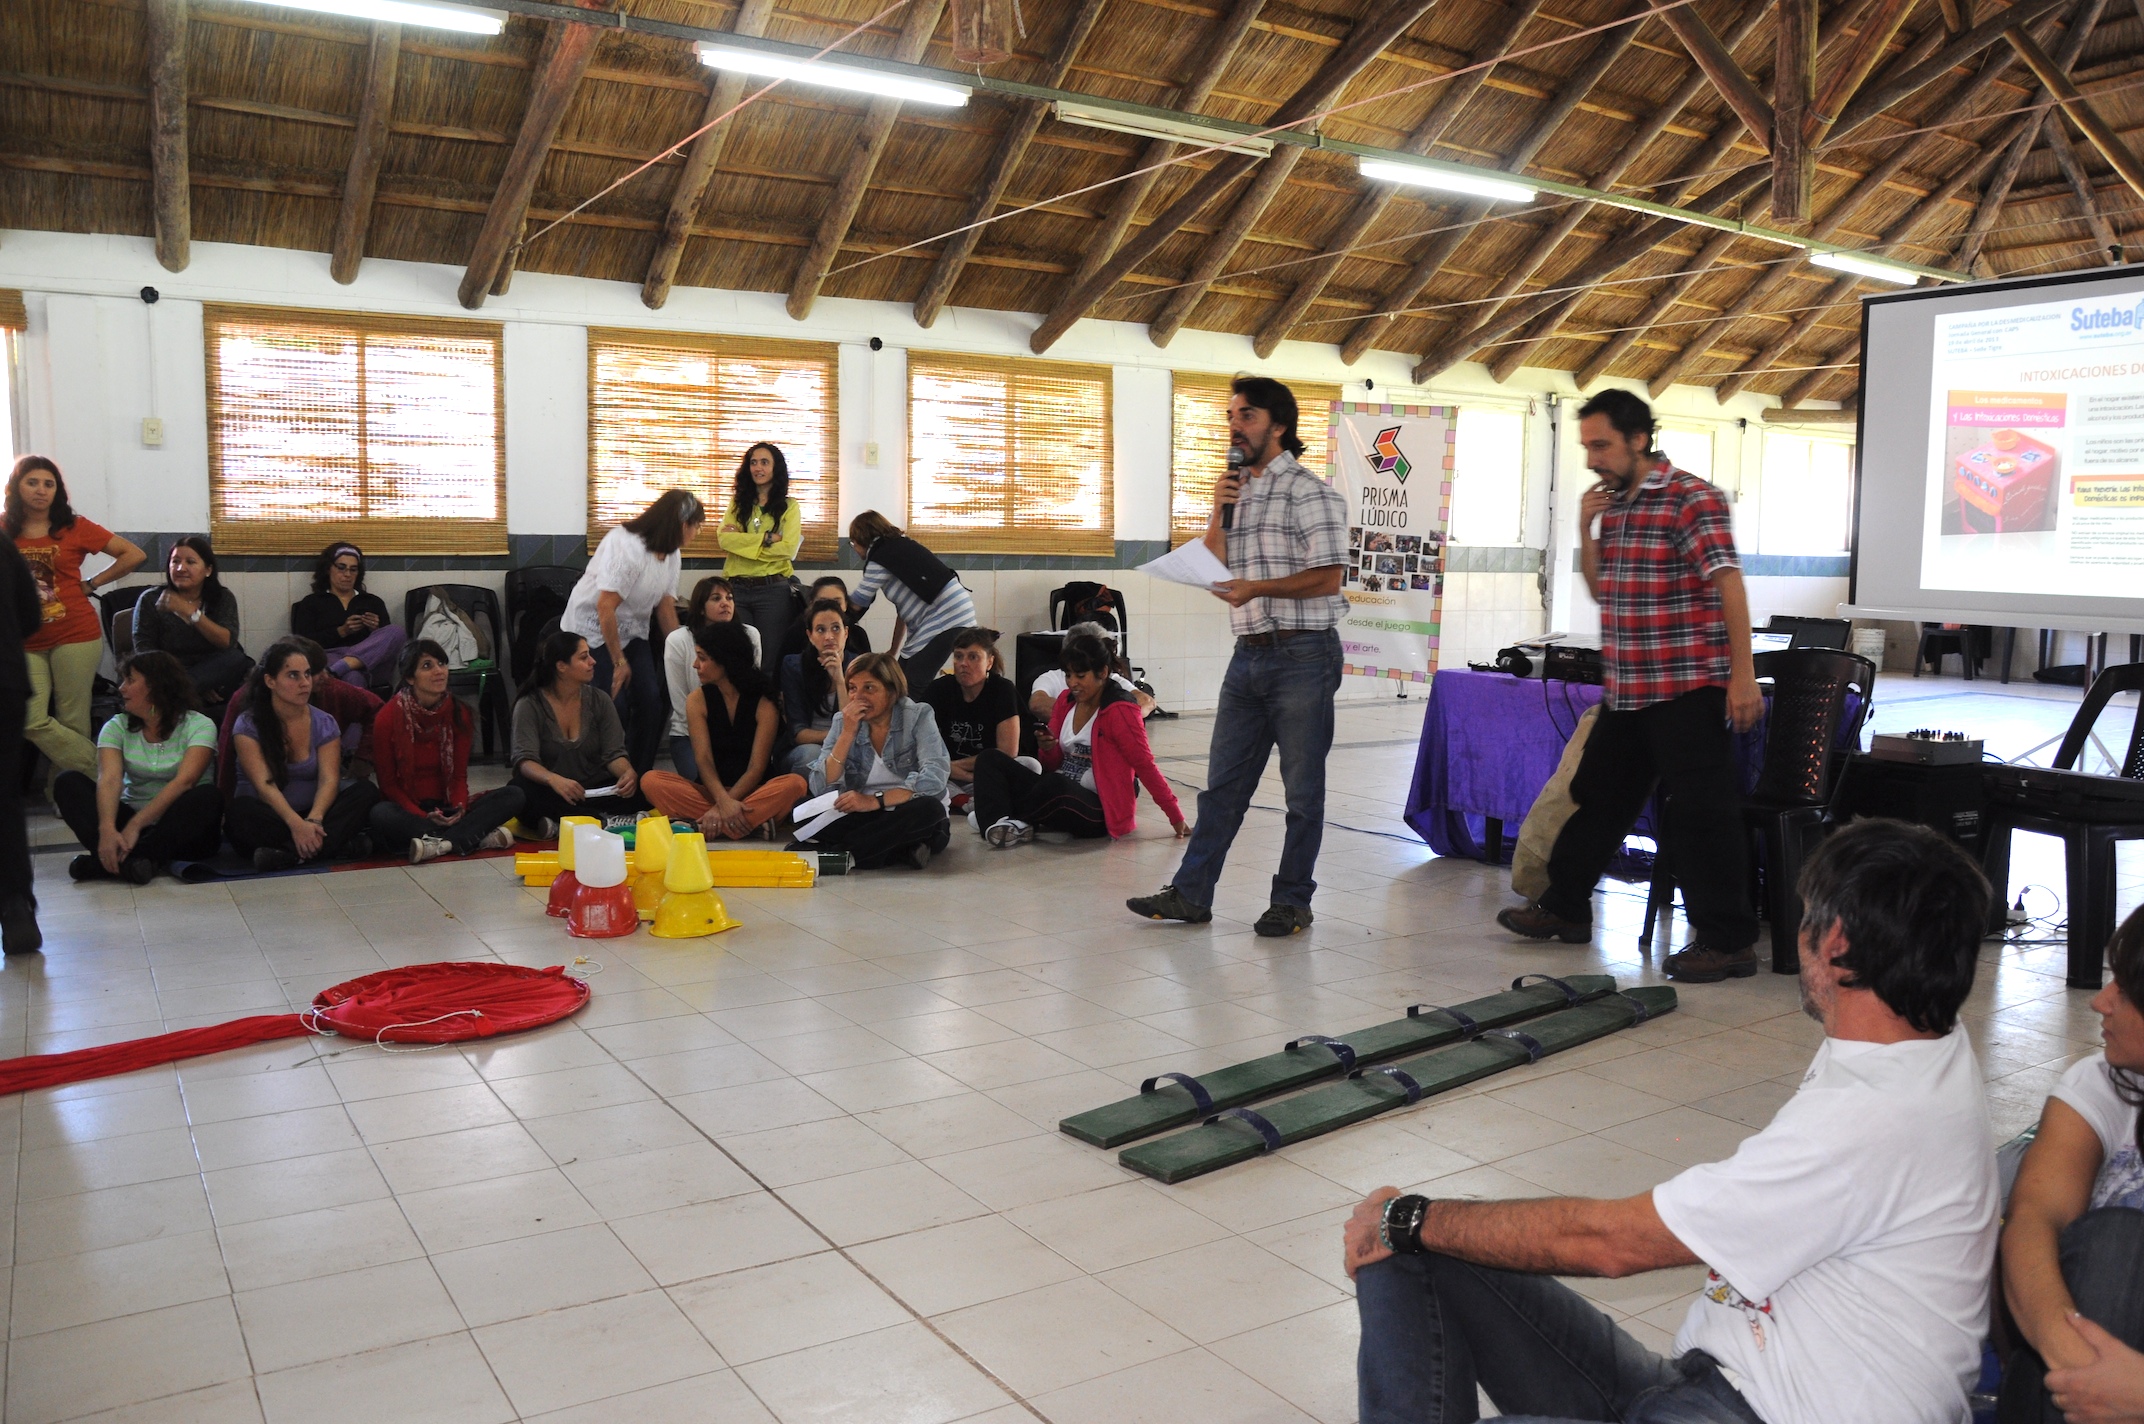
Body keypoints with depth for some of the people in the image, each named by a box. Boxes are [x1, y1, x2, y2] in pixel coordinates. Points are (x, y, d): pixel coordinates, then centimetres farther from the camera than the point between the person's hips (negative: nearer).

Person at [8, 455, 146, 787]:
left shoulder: (74, 527, 1)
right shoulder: (4, 532, 6)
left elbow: (134, 555, 1)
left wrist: (90, 585, 1)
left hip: (75, 636, -2)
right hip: (24, 642, 2)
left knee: (71, 719, 1)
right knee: (32, 722, -9)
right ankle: (102, 773, 2)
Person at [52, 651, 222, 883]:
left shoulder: (199, 726, -5)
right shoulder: (117, 727, 5)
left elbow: (184, 781, -19)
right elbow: (110, 779, -12)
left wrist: (135, 825, -29)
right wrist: (107, 829, -30)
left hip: (181, 828, -4)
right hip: (131, 815, 4)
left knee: (209, 797, -34)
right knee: (67, 782, -12)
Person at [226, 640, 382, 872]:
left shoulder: (324, 724, 4)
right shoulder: (248, 725, -5)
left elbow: (329, 780, -10)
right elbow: (264, 784, -17)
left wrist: (313, 820, -31)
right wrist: (296, 823, -35)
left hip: (313, 814, 3)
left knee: (366, 791, -21)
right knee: (240, 810, -36)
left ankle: (289, 852, -33)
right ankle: (339, 844, -38)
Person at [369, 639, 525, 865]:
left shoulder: (458, 713, 2)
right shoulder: (388, 718, -8)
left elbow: (459, 775, 3)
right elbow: (388, 783, -6)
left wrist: (458, 808, -19)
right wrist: (422, 817, -22)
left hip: (446, 809, 3)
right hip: (406, 810, -3)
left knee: (513, 795, -17)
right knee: (381, 815, -38)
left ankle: (441, 843, -34)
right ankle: (478, 836, -35)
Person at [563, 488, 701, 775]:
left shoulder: (672, 554, 0)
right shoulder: (626, 546, -26)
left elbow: (665, 607, 4)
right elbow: (605, 607, -27)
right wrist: (619, 662, -22)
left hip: (632, 632, 7)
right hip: (593, 630, -7)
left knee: (651, 699, -6)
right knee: (613, 706, -15)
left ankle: (640, 775, 6)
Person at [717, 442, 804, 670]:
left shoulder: (789, 506, 5)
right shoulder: (738, 503, 13)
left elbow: (788, 548, -10)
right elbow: (723, 539, -4)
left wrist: (741, 542, -8)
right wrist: (768, 538, -11)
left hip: (773, 590, -2)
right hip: (737, 589, 3)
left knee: (771, 655, 1)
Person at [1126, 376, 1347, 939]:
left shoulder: (1308, 492, -6)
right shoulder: (1237, 491, 17)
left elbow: (1326, 577, -13)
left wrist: (1257, 587, -21)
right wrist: (1218, 514, 1)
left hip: (1302, 655, -7)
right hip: (1249, 655, 7)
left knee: (1302, 789, 4)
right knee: (1223, 783, 9)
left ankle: (1292, 902, 14)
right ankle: (1191, 894, 14)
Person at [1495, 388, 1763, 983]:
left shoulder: (1691, 499, -11)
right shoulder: (1613, 503, 13)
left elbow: (1729, 585, -18)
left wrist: (1743, 675, -24)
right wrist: (1586, 528, 3)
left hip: (1687, 688, -8)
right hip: (1625, 689, 9)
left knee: (1700, 812, -4)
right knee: (1597, 797, 17)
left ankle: (1727, 943, 6)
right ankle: (1564, 908, 32)